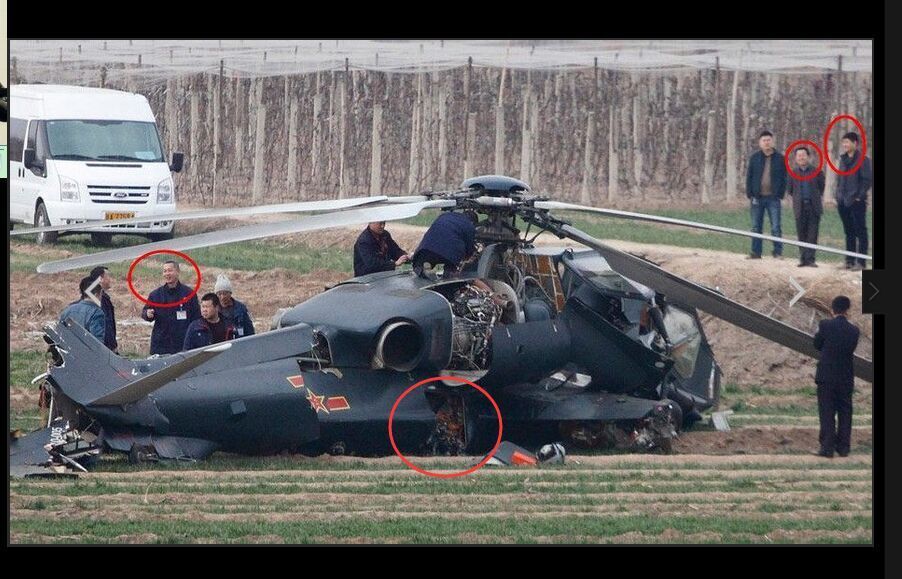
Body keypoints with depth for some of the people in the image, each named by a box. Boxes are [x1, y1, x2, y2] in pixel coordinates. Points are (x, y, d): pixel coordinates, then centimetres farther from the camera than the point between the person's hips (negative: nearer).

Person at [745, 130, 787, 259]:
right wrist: (750, 194, -2)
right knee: (756, 227, 5)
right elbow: (749, 177, 7)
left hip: (773, 198, -2)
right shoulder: (755, 158, 7)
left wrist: (780, 194, -5)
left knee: (776, 227, -5)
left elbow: (784, 178, 4)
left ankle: (778, 252, -1)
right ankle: (756, 252, 11)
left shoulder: (780, 159, 4)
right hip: (757, 197, 2)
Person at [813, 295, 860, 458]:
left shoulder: (826, 325, -10)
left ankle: (827, 447, -4)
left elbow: (817, 345, 1)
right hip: (846, 378, 3)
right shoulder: (853, 330, -2)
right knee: (845, 413, 12)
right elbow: (851, 349, 8)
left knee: (827, 413, 0)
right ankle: (843, 447, 13)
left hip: (826, 377, -3)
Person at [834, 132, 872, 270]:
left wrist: (860, 196, -14)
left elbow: (867, 179, -10)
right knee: (849, 232, 12)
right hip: (843, 202, 7)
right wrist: (837, 195, 11)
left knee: (860, 232, -4)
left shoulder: (862, 160, -7)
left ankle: (861, 262, -4)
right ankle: (849, 261, 16)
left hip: (856, 202, -7)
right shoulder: (843, 159, 14)